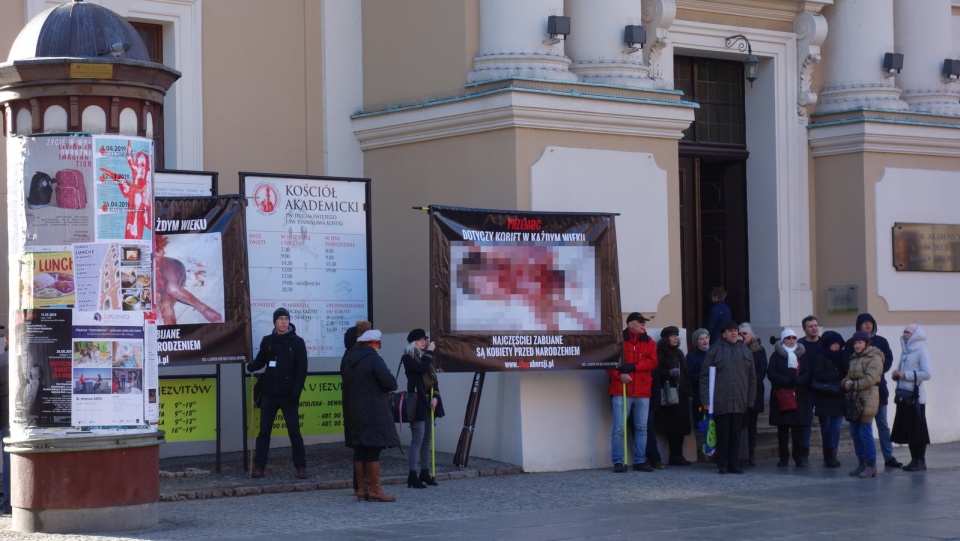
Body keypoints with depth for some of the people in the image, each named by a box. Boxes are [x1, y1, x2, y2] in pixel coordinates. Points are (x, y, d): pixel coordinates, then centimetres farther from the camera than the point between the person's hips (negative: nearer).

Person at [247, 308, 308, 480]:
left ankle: (301, 467, 6)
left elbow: (302, 369, -6)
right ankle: (258, 466, 10)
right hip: (269, 394, 3)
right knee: (264, 431, 5)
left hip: (288, 396, -3)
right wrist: (250, 366, -12)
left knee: (294, 432, 0)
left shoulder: (297, 342, -3)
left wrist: (296, 392, -14)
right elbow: (260, 361, 11)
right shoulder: (267, 341, 6)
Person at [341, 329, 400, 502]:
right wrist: (391, 384, 4)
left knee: (359, 449, 9)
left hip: (354, 411, 8)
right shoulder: (374, 359, -13)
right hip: (373, 413, -8)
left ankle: (361, 488, 12)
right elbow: (390, 383, -17)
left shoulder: (349, 359, 13)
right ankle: (375, 489, -5)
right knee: (374, 449, -5)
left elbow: (345, 385, 20)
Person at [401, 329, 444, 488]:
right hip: (416, 401, -8)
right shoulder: (408, 358, -6)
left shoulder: (424, 357, 15)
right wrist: (430, 352, -12)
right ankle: (413, 476, -9)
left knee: (427, 438, 10)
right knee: (418, 439, -11)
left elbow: (433, 378, 13)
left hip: (428, 401, 8)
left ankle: (425, 473, 16)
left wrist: (435, 397, -1)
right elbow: (421, 369, -22)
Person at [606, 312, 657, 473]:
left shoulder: (649, 342, 10)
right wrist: (619, 375, -18)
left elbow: (652, 362, -2)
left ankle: (640, 461, 16)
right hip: (621, 390, -4)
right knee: (619, 428, -4)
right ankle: (618, 462, 1)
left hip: (643, 392, 4)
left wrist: (632, 366, -14)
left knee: (642, 428, 8)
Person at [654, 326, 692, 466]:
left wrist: (688, 393, 18)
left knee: (681, 425, 0)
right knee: (672, 425, -11)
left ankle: (677, 455, 3)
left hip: (681, 395, 7)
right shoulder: (660, 354, -1)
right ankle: (675, 455, -8)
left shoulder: (679, 354, 21)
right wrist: (669, 373, -22)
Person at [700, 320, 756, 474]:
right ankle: (723, 464, 8)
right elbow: (705, 375, -1)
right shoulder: (715, 350, 1)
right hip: (721, 402, -3)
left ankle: (734, 464, 13)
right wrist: (705, 399, -8)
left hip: (739, 402, 3)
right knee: (723, 433, 1)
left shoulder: (745, 351, 12)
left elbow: (752, 376, 14)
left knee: (736, 434, 6)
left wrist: (751, 398, 8)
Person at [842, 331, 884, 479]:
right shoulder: (853, 358, 20)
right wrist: (846, 382, -3)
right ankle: (862, 463, 16)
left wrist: (853, 385, -12)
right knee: (855, 433, 8)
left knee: (865, 433, -9)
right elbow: (846, 376, 20)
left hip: (867, 399, -8)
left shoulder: (874, 358, -7)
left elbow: (870, 379, -17)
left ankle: (871, 465, -4)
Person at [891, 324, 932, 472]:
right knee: (907, 429, 8)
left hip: (916, 397, -7)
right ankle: (914, 460, 14)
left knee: (918, 429, -5)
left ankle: (921, 461, -1)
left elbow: (927, 374, -16)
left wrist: (905, 375, -17)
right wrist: (896, 375, 0)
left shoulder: (921, 352, -6)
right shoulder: (905, 351, 15)